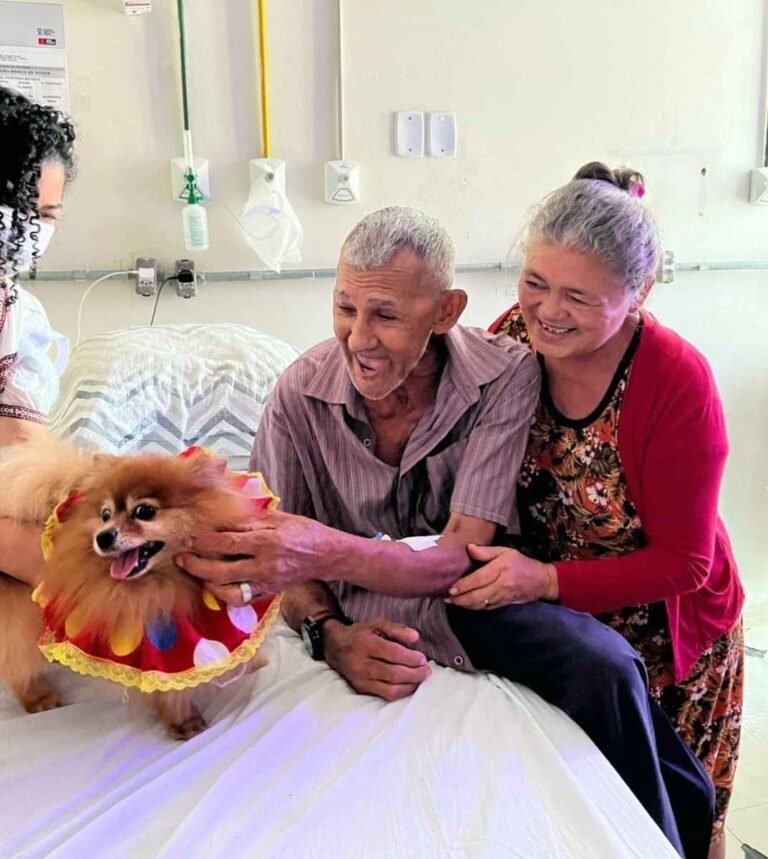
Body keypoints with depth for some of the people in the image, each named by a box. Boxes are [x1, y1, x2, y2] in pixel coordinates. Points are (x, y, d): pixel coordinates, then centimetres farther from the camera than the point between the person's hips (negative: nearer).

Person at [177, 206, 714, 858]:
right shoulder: (301, 394, -10)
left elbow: (464, 555, -21)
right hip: (366, 619, 1)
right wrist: (331, 634, -22)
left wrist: (326, 552, -37)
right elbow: (271, 555, -1)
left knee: (601, 665, -29)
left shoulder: (505, 376, -16)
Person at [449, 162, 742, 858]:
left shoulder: (678, 382, -27)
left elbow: (682, 564, -21)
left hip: (660, 638, -2)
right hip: (548, 626, 3)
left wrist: (546, 580, -32)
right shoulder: (513, 342, -16)